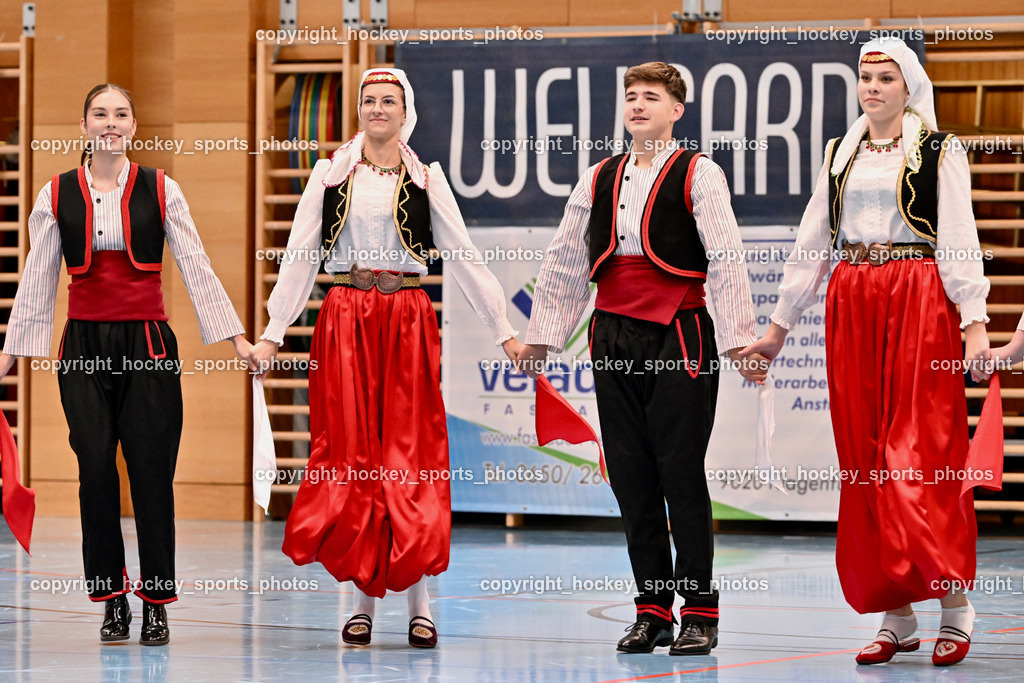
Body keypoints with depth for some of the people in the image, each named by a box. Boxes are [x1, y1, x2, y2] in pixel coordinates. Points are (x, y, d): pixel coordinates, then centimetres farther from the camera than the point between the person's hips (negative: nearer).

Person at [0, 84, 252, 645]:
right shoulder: (57, 194, 6)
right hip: (85, 345, 1)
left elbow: (196, 268, 4)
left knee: (151, 469, -3)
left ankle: (156, 604, 5)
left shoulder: (160, 190, 4)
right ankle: (112, 599, 8)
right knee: (95, 469, -3)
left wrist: (235, 337, 0)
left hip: (148, 344, -1)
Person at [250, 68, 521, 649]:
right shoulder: (331, 173, 7)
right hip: (346, 321, 1)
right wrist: (273, 333, -2)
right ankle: (365, 600, 4)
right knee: (350, 453, -1)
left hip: (408, 321, 0)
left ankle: (418, 601, 0)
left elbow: (464, 256, 6)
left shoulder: (426, 178, 6)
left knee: (410, 451, -3)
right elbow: (300, 257, 5)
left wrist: (505, 331, 2)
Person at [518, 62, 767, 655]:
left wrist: (740, 338, -16)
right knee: (631, 474, 5)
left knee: (681, 472, -6)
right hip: (615, 334, 5)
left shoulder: (698, 174, -1)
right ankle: (653, 612, 12)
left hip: (679, 334, -5)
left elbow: (726, 260, -8)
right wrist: (543, 334, 19)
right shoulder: (600, 179, 14)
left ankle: (700, 612, 2)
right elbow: (565, 260, 19)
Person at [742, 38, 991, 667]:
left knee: (923, 453, -10)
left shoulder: (939, 152, 2)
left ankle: (955, 607, -5)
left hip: (921, 304, -5)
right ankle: (896, 618, 5)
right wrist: (779, 326, 17)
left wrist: (976, 324, -13)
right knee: (865, 460, 1)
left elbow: (959, 242, -4)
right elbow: (812, 244, 18)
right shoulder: (840, 155, 15)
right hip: (852, 307, 5)